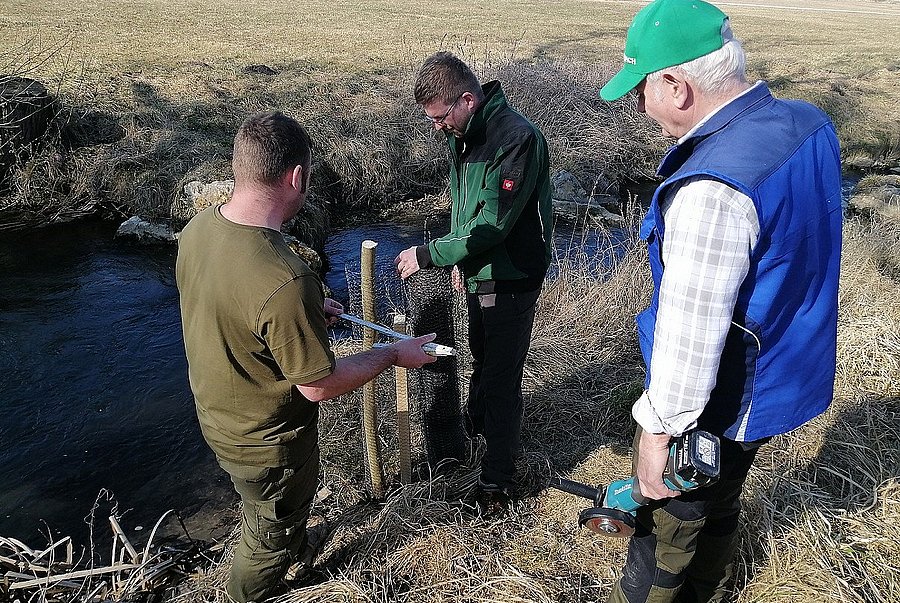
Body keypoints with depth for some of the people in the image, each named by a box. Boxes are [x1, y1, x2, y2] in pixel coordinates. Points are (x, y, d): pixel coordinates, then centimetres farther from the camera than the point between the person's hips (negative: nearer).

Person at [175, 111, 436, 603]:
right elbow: (319, 386, -27)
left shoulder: (196, 230, -13)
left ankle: (290, 549, 64)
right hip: (268, 445, -8)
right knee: (272, 539, 23)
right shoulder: (286, 282, -40)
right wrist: (394, 354, -13)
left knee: (262, 514, 36)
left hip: (216, 419, 8)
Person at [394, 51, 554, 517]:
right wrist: (458, 261, 13)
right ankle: (475, 427, 52)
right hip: (478, 274, 9)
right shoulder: (463, 134, 4)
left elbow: (493, 224, -28)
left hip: (511, 282, -9)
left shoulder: (516, 139, -25)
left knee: (501, 380, 1)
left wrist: (428, 254, -22)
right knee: (481, 361, 27)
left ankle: (496, 482, 17)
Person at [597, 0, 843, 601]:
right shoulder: (809, 123, -4)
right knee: (720, 508, 30)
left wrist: (659, 427, -17)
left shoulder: (712, 189, -34)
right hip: (787, 373, 9)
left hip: (716, 406, -9)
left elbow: (690, 330, -29)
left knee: (667, 527, 15)